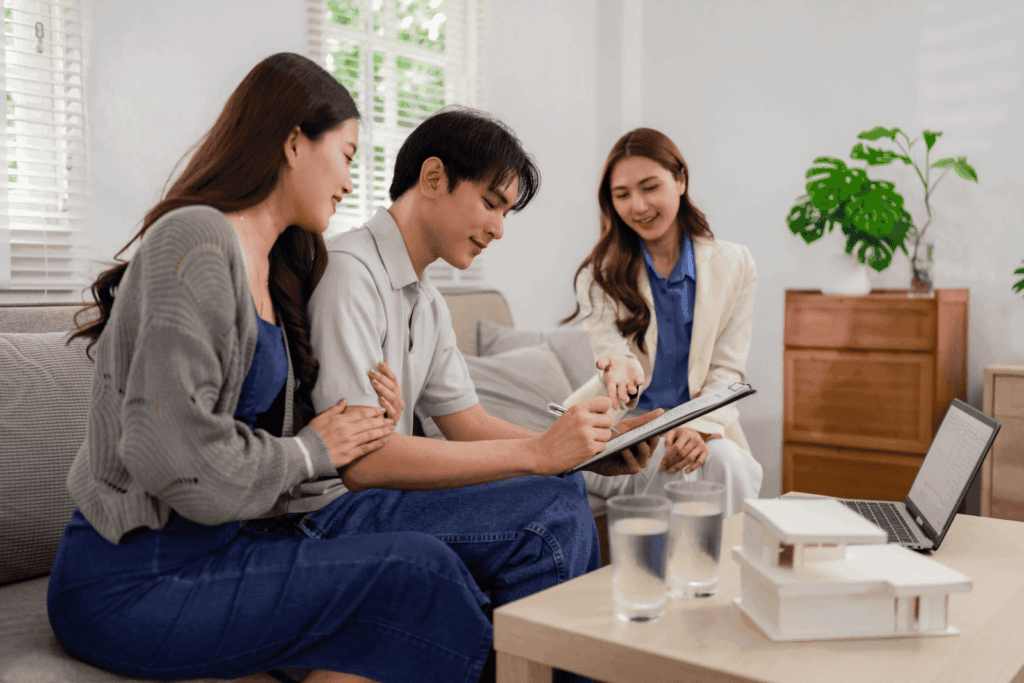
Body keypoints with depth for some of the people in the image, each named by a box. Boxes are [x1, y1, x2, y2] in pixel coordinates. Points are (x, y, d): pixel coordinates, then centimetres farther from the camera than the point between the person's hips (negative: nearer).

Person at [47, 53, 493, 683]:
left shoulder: (273, 270, 14)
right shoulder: (196, 239, -15)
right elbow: (170, 451, -24)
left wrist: (358, 428, -2)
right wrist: (309, 450, -10)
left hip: (214, 546, 8)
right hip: (132, 580, -8)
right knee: (417, 568, -18)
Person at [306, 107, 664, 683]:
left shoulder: (428, 301, 15)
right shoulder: (348, 270, -16)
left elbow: (471, 426, 12)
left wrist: (595, 450, -3)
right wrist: (537, 452, -23)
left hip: (378, 494, 9)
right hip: (323, 514, -9)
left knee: (565, 488, 0)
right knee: (551, 512, -22)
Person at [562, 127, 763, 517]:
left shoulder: (733, 266, 4)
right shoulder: (599, 275, 2)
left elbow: (727, 369, 0)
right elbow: (611, 349, -8)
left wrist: (700, 426, -20)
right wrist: (620, 368, -35)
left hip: (704, 429, 2)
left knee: (728, 464, -30)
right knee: (702, 467, -30)